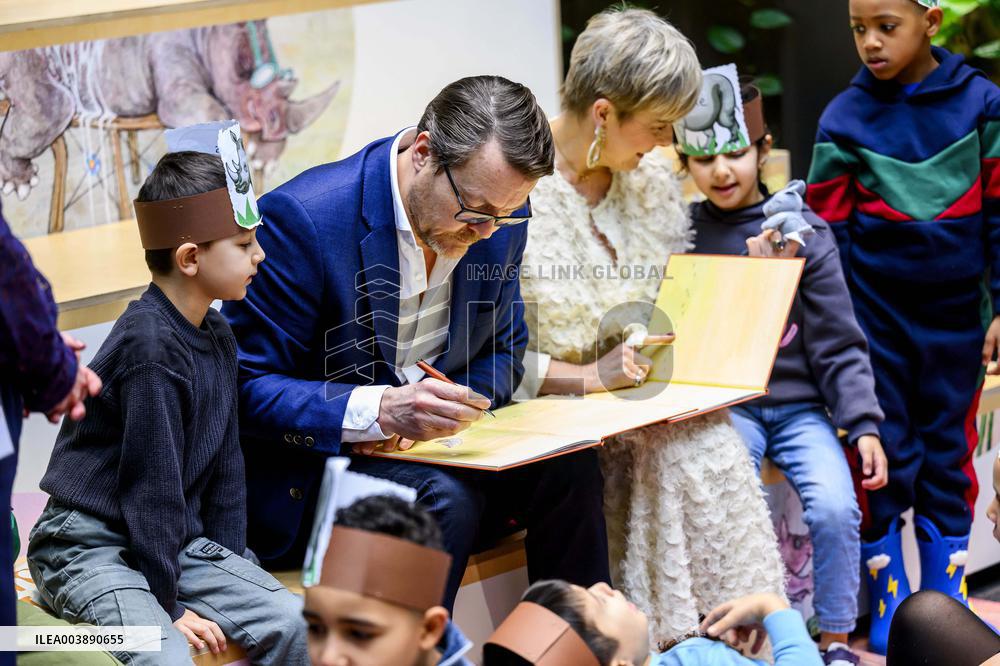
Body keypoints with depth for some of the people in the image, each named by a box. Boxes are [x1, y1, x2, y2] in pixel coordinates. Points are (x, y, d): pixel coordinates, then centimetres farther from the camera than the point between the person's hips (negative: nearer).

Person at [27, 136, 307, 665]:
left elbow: (225, 468, 11)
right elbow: (153, 483, -19)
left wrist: (232, 574, 5)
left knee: (292, 623, -8)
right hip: (90, 546, -8)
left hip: (175, 539, 8)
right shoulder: (151, 345, -20)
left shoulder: (217, 337, 8)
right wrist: (168, 606, -16)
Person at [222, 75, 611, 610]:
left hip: (429, 446, 6)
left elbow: (503, 352, 11)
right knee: (443, 498, -32)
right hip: (311, 468, -6)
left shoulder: (499, 215, -2)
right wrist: (380, 410, -33)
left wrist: (432, 413, -12)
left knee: (567, 464, -18)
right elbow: (245, 387, -18)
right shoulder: (302, 218, -21)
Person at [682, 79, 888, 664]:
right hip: (723, 405, 0)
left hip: (799, 404, 0)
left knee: (835, 507, -21)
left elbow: (839, 345, 1)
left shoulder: (804, 232, 1)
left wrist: (863, 424, -7)